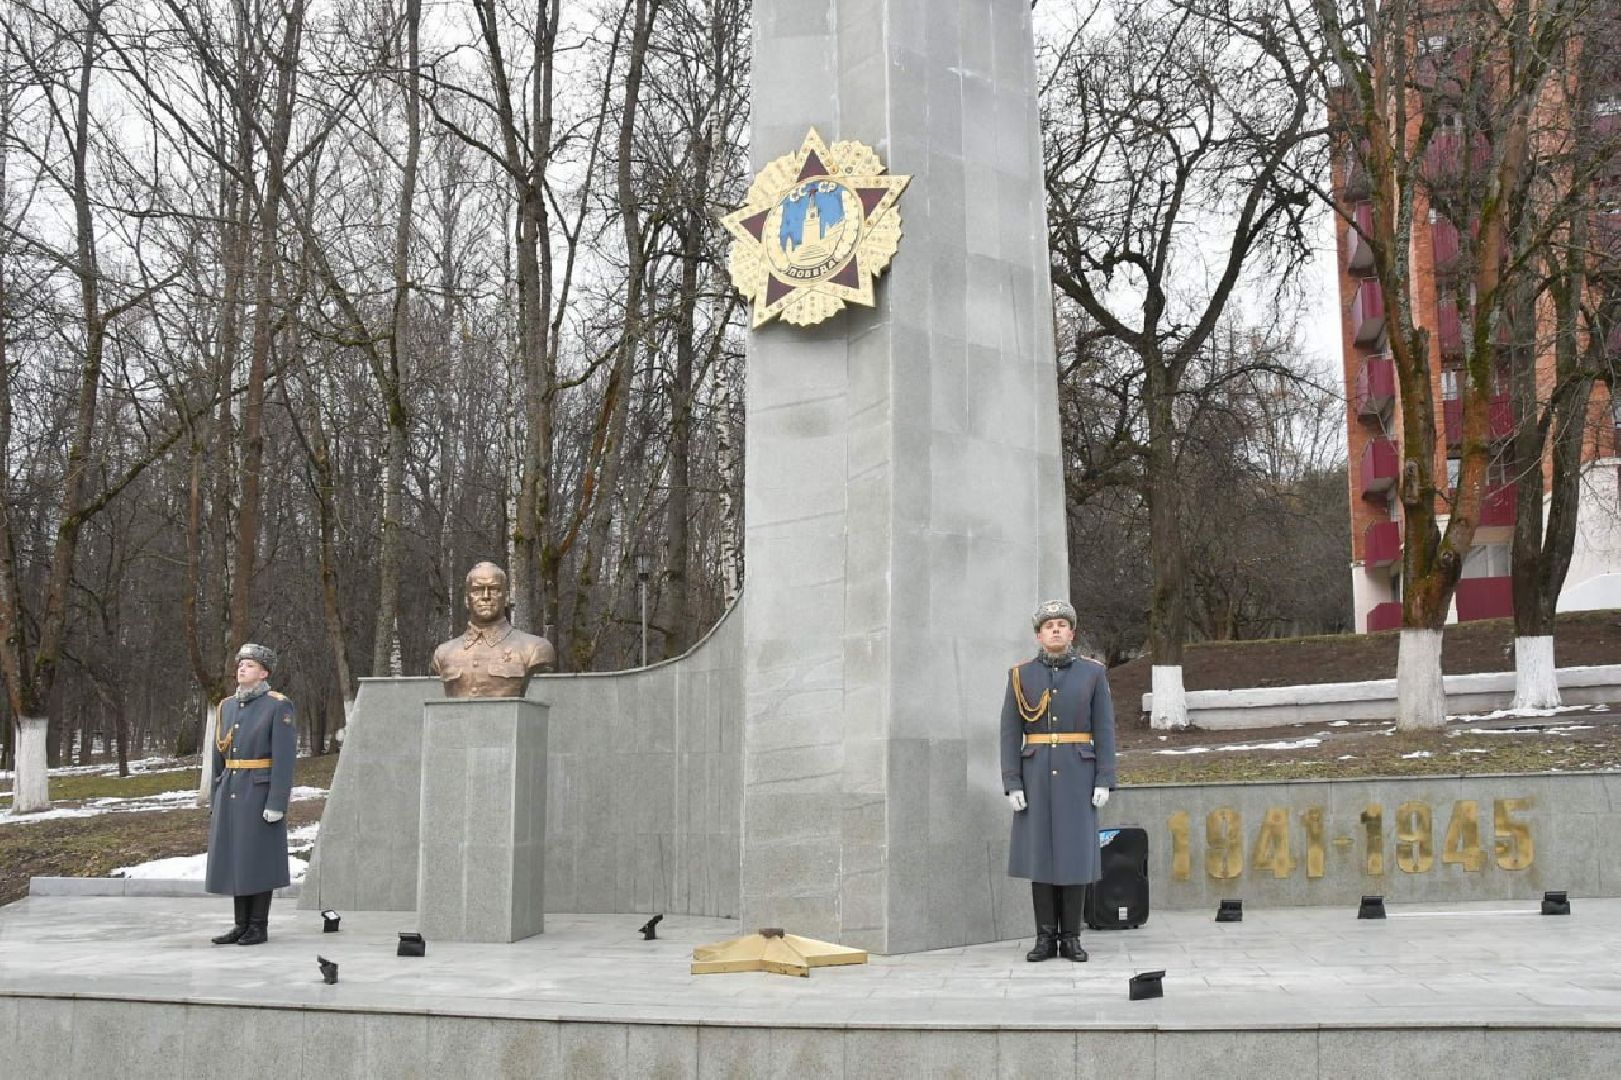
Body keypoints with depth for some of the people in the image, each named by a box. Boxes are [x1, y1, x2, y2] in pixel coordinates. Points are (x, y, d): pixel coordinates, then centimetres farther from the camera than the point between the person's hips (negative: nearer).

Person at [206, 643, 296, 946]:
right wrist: (217, 801, 14)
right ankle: (242, 925, 15)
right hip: (231, 793, 7)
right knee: (235, 857, 8)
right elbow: (219, 755, 15)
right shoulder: (227, 706, 11)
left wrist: (277, 803, -19)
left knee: (259, 858, -3)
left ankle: (259, 927, 5)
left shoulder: (279, 706, -9)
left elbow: (285, 757, -14)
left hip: (261, 793, -7)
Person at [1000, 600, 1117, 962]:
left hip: (1078, 775, 0)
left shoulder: (1093, 673, 2)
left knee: (1075, 852, 0)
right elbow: (1011, 733, 1)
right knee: (1039, 851, 1)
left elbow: (1104, 730, 0)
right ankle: (1046, 937, 9)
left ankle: (1071, 937, 9)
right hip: (1037, 776, 1)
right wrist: (1012, 784, -7)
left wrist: (1104, 781, -7)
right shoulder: (1021, 675, 3)